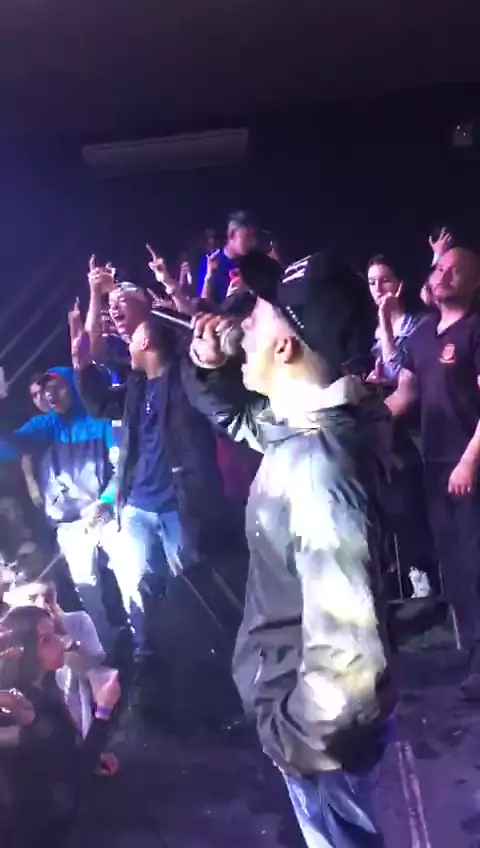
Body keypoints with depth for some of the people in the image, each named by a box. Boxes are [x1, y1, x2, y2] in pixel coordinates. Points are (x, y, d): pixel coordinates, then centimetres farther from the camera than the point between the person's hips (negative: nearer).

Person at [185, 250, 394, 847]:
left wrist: (295, 734, -20)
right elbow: (240, 416, 15)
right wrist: (208, 365, -5)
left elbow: (345, 649, -36)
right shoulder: (302, 425, -7)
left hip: (322, 725, -8)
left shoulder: (315, 461, -36)